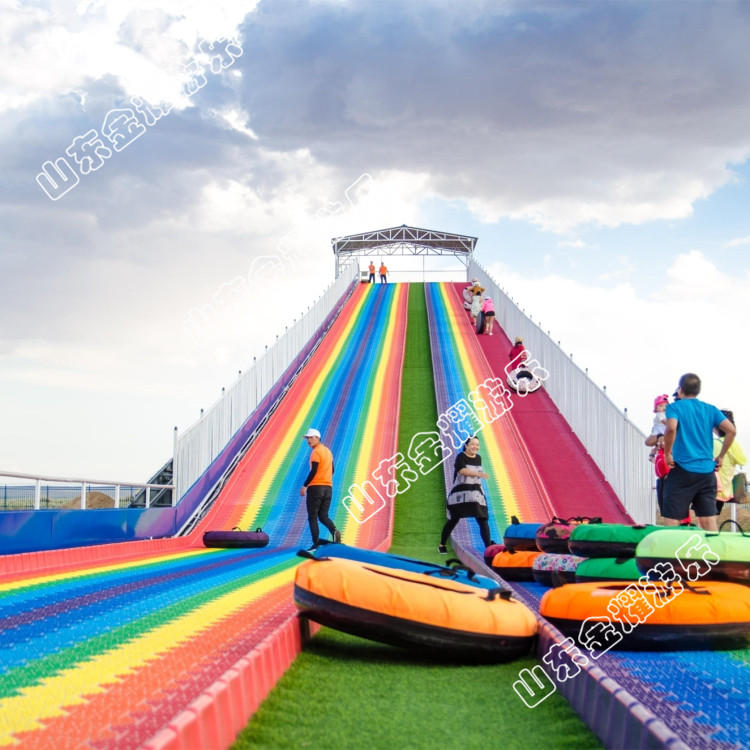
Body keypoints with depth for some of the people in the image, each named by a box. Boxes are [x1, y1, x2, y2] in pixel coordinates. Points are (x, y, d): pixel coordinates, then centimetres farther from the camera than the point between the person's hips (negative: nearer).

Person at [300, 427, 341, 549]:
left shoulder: (316, 452, -11)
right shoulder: (328, 451, 15)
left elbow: (313, 471, -18)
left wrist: (304, 486, -15)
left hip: (315, 488, -8)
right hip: (328, 488, 8)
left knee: (312, 517, 0)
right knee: (323, 516, 10)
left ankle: (316, 544, -6)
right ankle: (334, 530, -17)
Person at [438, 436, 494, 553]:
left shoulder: (478, 458, 10)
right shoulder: (461, 457, -10)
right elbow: (463, 471, -27)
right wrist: (479, 474, -38)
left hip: (476, 494, 5)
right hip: (460, 493, -5)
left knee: (483, 519, -9)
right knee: (453, 520, 5)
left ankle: (489, 546, -12)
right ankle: (442, 545, 22)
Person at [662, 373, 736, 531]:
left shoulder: (674, 407, -1)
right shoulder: (710, 409, 11)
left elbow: (671, 428, -21)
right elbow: (731, 430, 1)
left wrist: (667, 454, -10)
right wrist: (720, 457, 8)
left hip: (682, 470, -4)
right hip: (707, 471, 4)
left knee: (671, 522, -1)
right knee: (709, 524, 5)